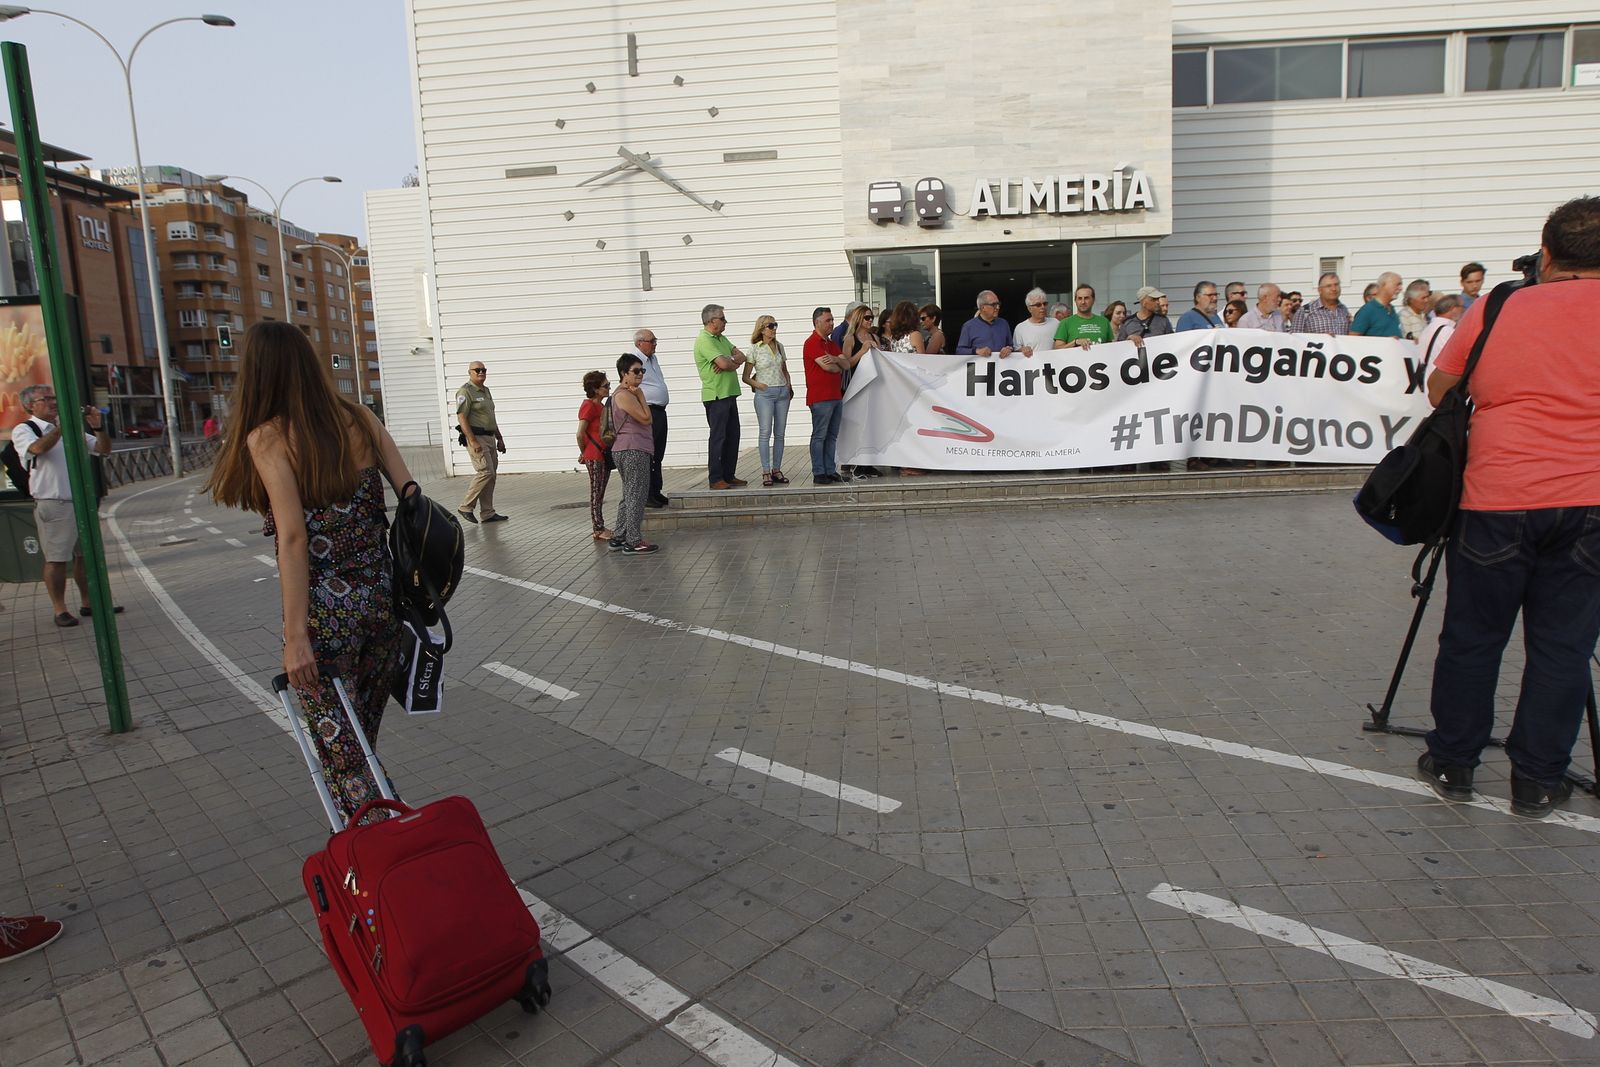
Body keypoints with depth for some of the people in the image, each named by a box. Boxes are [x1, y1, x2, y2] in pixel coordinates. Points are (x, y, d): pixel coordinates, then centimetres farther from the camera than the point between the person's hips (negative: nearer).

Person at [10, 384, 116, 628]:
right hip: (53, 504, -5)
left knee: (85, 555, 10)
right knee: (56, 559, -2)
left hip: (82, 501, 5)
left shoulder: (71, 428, 15)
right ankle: (60, 610, 5)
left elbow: (104, 448, 13)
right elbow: (39, 448, -21)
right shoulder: (23, 430, 0)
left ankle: (88, 603, 18)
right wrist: (61, 426, -20)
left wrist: (98, 427, -3)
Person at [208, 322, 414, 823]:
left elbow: (294, 536, -16)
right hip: (383, 599, 5)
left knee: (340, 747, 9)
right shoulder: (359, 418, 4)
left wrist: (295, 636, -15)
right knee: (364, 736, 21)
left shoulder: (266, 438, -9)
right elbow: (412, 496, 0)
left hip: (326, 612, -5)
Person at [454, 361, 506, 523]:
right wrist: (473, 441, -22)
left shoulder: (485, 390, 18)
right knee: (485, 472, -16)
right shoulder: (465, 391, -9)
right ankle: (465, 507, -5)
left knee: (491, 474, 7)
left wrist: (499, 438, 21)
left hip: (489, 438, 9)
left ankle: (488, 513, 11)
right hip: (476, 437, -9)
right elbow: (461, 418, -16)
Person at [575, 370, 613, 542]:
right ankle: (598, 530, 2)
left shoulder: (601, 406, 15)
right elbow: (580, 434, -18)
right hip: (594, 457, -9)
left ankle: (600, 528, 17)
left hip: (605, 455, 9)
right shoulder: (589, 406, -13)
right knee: (596, 493, -3)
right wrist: (584, 453, -5)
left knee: (600, 494, 12)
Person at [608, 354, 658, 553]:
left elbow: (643, 420, 18)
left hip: (626, 450, 11)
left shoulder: (627, 394, 19)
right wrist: (641, 395, -9)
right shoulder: (625, 395, -14)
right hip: (633, 450, -11)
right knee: (636, 496, -8)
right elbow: (646, 418, -17)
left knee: (629, 495, 16)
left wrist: (638, 395, 10)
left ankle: (619, 538, 21)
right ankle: (633, 542, -5)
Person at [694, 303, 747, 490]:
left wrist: (729, 362, -11)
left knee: (733, 436, 11)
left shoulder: (721, 338, 17)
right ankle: (715, 479, 0)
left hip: (729, 394, 9)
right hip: (716, 396, -9)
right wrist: (734, 363, -1)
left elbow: (741, 356, 10)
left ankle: (729, 475, 18)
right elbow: (724, 363, -24)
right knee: (718, 437, -5)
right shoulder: (704, 340, -14)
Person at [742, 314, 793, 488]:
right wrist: (757, 384, -13)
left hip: (782, 392, 5)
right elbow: (746, 377, -1)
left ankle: (776, 470, 12)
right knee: (765, 431, -10)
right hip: (764, 394, -5)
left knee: (779, 433, 5)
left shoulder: (780, 346, 11)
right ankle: (766, 472, -8)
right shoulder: (754, 349, -3)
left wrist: (789, 386, 10)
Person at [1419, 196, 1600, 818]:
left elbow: (1439, 390, 14)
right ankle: (1537, 782, 14)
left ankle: (1452, 763, 20)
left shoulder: (1493, 311, 5)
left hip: (1496, 498, 0)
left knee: (1471, 638, 10)